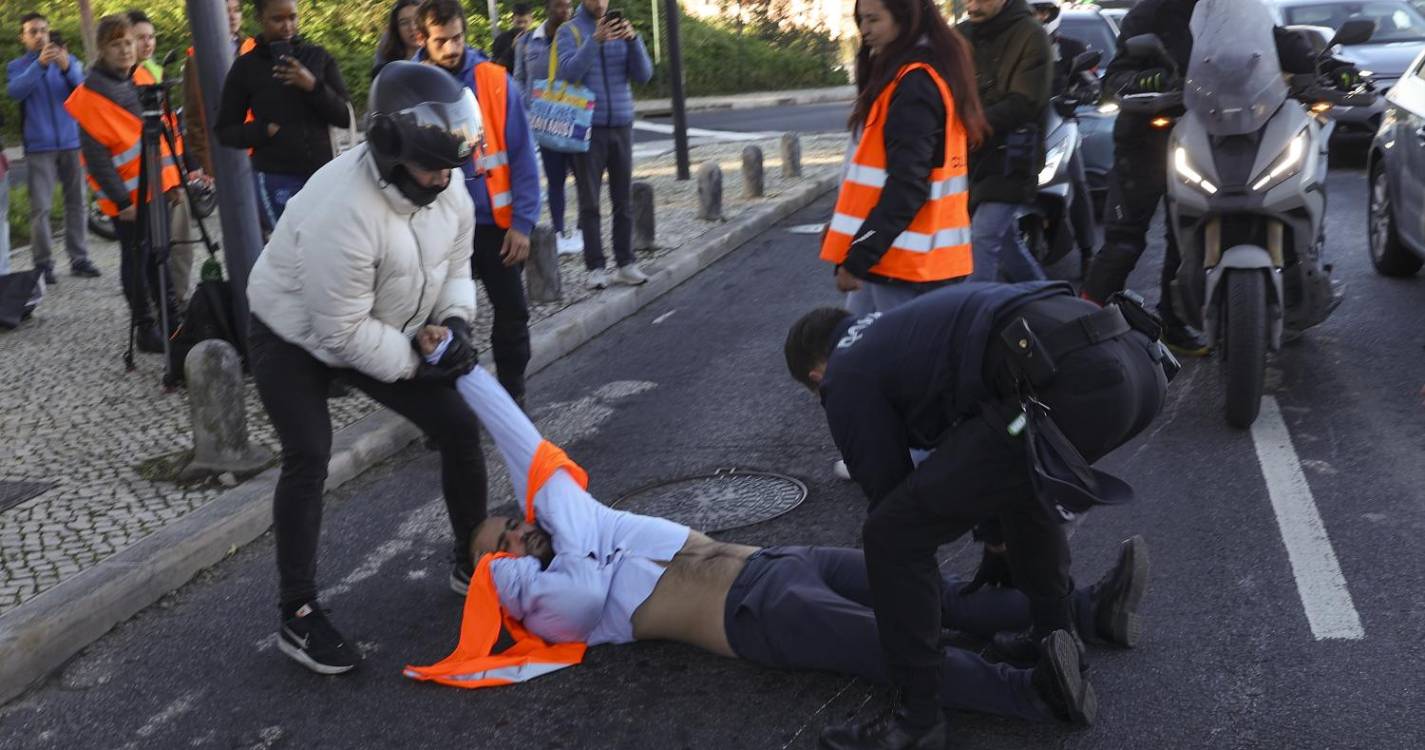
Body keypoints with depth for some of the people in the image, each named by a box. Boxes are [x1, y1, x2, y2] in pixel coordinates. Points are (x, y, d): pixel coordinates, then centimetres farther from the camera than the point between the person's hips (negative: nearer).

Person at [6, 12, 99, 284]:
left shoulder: (69, 60, 11)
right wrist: (39, 64, -26)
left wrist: (67, 68, -24)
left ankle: (79, 259, 9)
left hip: (71, 142, 2)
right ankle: (43, 264, -4)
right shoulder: (17, 66, 7)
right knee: (40, 207, -7)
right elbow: (15, 91, -13)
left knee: (77, 203, 2)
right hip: (39, 147, -2)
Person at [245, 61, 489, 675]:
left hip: (380, 334, 7)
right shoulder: (344, 209, -38)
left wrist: (454, 322, -17)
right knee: (309, 458, -21)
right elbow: (342, 331, -33)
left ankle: (472, 563, 20)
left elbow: (455, 268, 2)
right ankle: (297, 614, -6)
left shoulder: (448, 191, -13)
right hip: (293, 336, -7)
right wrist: (415, 361, -24)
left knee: (459, 427, 1)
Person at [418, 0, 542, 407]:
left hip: (496, 222, 0)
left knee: (512, 311, 8)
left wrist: (522, 221, -8)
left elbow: (522, 154, -3)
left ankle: (513, 394, 25)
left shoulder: (496, 80, -4)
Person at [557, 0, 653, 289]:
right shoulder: (569, 32, 1)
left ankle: (626, 263, 8)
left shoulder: (620, 27, 9)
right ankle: (595, 267, 2)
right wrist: (595, 40, -26)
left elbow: (643, 75, 1)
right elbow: (569, 73, -15)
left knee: (623, 199, 3)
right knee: (590, 202, -1)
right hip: (588, 127, -3)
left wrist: (633, 39, -16)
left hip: (621, 124, 3)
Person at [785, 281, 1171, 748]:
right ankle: (1055, 639, 43)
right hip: (1136, 363, 9)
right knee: (1020, 478, 38)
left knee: (893, 534, 3)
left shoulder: (846, 376, 15)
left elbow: (887, 489, 20)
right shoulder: (909, 326, 38)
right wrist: (999, 544, 57)